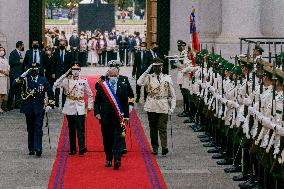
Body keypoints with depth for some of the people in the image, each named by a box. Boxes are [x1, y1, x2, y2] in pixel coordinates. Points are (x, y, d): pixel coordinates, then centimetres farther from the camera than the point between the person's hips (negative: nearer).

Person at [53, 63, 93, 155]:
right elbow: (55, 85, -14)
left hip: (80, 109, -1)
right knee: (71, 129, 6)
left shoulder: (84, 81, 5)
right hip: (70, 109, 1)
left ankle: (82, 148, -19)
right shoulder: (66, 80, 2)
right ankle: (72, 149, 12)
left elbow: (90, 94, 13)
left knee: (80, 129, -11)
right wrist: (65, 75, -14)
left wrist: (89, 106, 7)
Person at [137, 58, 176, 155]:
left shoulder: (167, 78, 9)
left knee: (162, 128, -9)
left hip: (163, 107, -1)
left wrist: (172, 107, -1)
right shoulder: (149, 77, 6)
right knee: (153, 128, 6)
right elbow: (140, 83, -15)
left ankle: (164, 147, -16)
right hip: (151, 106, 1)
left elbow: (172, 94, 10)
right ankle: (155, 147, 14)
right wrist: (147, 71, -13)